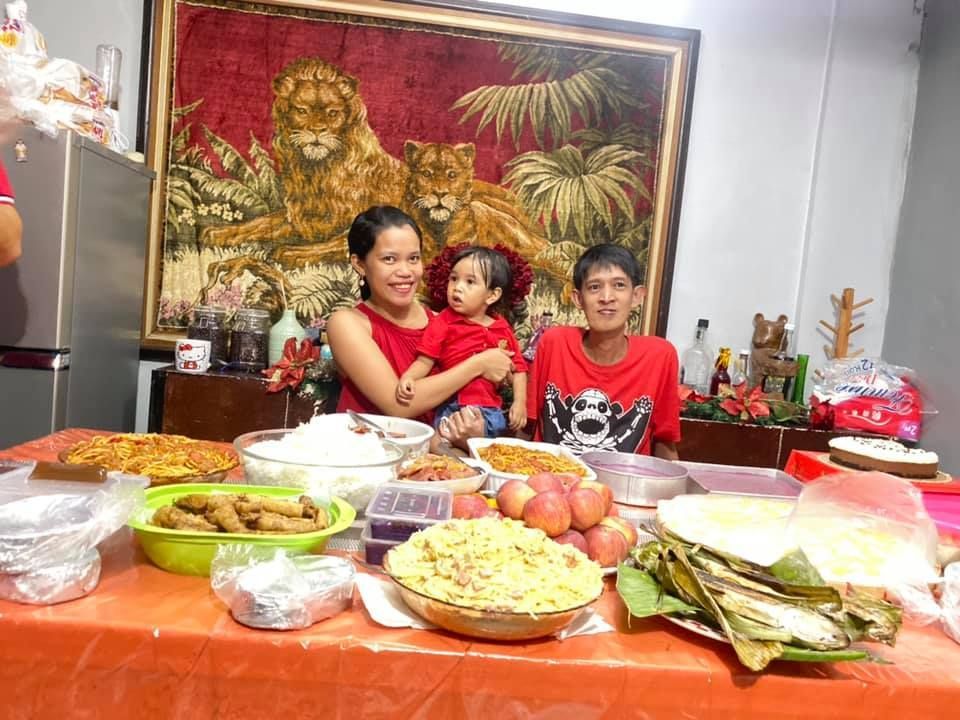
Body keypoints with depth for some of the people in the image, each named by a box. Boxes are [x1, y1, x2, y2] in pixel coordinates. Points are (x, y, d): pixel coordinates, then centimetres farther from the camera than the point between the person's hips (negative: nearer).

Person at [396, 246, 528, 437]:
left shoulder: (503, 329, 6)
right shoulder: (443, 323, -1)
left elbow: (518, 368, 10)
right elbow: (425, 361, -4)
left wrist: (520, 403, 1)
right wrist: (407, 377, -23)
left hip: (492, 410, 4)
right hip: (453, 408, -3)